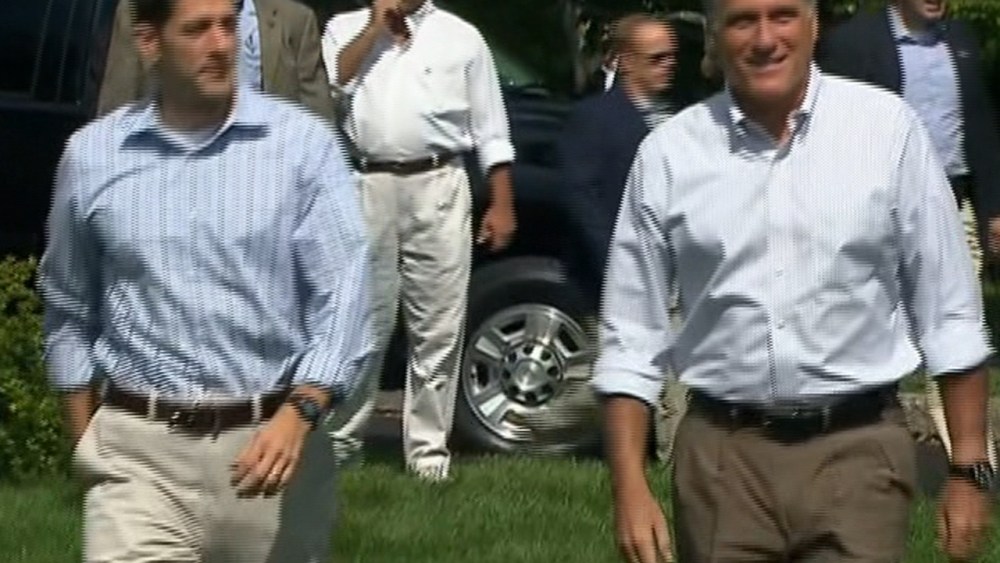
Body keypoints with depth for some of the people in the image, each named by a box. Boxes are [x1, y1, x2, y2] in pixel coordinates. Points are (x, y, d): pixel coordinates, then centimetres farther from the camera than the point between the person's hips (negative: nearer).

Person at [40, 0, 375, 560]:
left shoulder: (303, 142, -2)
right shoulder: (92, 154, 4)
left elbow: (343, 288, -8)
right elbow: (69, 307, 16)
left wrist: (300, 412, -22)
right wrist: (83, 437, 13)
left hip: (270, 440, 0)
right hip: (139, 450, 0)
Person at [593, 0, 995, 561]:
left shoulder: (887, 128, -2)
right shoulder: (667, 155, 1)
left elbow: (949, 313, 2)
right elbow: (632, 339, 5)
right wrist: (630, 488, -1)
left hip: (856, 451, -1)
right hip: (722, 456, 1)